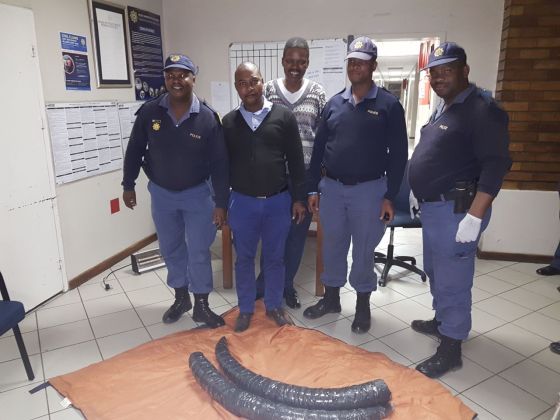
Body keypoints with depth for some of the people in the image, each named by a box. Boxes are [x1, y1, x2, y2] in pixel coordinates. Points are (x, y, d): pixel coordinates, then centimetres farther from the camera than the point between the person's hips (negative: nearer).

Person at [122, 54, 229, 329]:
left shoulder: (207, 118, -15)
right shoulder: (149, 112, -9)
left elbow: (220, 164, -12)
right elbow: (134, 150, 4)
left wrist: (221, 203, -13)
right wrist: (128, 185, 6)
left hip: (197, 194, -2)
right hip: (161, 193, 3)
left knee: (199, 252, 3)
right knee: (171, 249, 15)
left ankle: (201, 306, 21)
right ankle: (181, 298, 35)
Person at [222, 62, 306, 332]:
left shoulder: (283, 116, -2)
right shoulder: (229, 122, 3)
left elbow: (296, 161, 0)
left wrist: (299, 198, -2)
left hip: (278, 201, -1)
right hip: (242, 202, 1)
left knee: (275, 257, 12)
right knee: (244, 258, 12)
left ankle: (274, 306, 31)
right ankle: (245, 309, 29)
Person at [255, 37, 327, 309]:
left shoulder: (317, 93, 2)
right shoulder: (268, 90, 1)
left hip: (306, 174, 1)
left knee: (298, 230, 9)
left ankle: (287, 284, 27)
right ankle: (265, 282, 26)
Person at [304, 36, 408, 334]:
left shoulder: (388, 105, -4)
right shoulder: (334, 103, 7)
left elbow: (398, 154, -5)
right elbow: (318, 148, 8)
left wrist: (390, 196, -9)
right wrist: (313, 188, 5)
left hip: (369, 189, -3)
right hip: (332, 187, 4)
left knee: (363, 250, 9)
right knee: (332, 246, 14)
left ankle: (363, 306, 28)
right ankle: (331, 298, 33)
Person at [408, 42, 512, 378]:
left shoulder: (482, 109, -15)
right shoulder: (444, 107, 15)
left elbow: (496, 165, -21)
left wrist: (474, 216, -26)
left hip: (456, 210, -9)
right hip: (434, 207, 10)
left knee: (452, 280, 0)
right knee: (436, 272, 21)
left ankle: (451, 350, 14)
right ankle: (442, 321, 41)